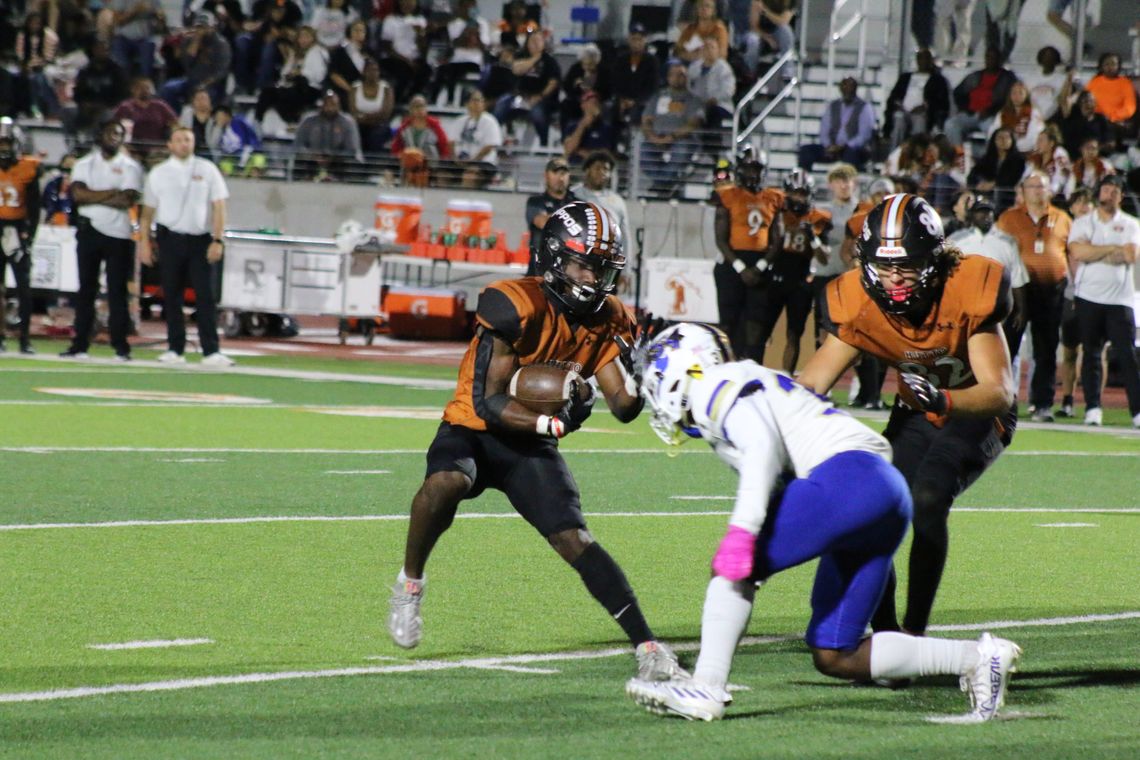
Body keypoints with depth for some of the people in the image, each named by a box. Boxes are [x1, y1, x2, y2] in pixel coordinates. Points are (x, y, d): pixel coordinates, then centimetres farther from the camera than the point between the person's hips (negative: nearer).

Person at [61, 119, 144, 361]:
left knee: (117, 291, -3)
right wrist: (111, 193, -12)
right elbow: (78, 194, -8)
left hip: (118, 234, -2)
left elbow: (127, 200, -12)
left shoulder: (130, 167, 2)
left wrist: (93, 198, -9)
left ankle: (121, 347, -2)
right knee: (86, 289, 5)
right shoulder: (85, 164, 9)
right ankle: (80, 345, 8)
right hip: (89, 231, 2)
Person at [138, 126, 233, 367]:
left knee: (206, 296, -7)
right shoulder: (159, 173, 9)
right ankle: (175, 349, 9)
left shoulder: (207, 170, 6)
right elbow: (148, 211, 10)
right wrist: (144, 241, 0)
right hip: (170, 239, 1)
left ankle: (211, 352, -10)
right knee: (171, 296, 3)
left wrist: (218, 241, -7)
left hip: (200, 239, -1)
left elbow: (219, 207, 2)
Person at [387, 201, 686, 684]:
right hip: (472, 431, -4)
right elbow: (487, 403, -23)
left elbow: (624, 406, -3)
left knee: (574, 541, -11)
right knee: (445, 484, -36)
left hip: (532, 446, 4)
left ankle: (647, 648, -11)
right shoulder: (515, 306, -22)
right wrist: (554, 424, -30)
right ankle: (410, 583, -11)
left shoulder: (604, 320, -1)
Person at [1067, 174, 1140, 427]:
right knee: (1091, 354, 3)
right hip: (1088, 297, 1)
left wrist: (1094, 253, -12)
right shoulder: (1082, 223, 7)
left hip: (1120, 299, -1)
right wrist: (1113, 249, -10)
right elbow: (1078, 252, -11)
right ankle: (1092, 409, 7)